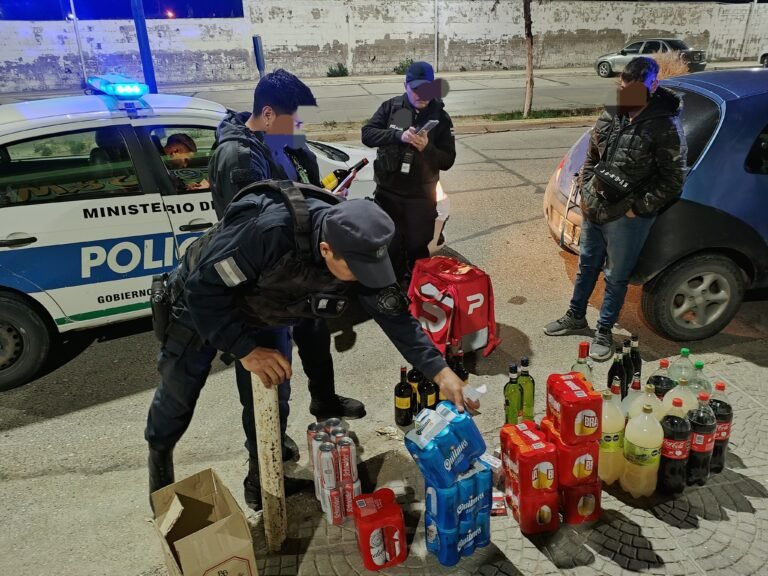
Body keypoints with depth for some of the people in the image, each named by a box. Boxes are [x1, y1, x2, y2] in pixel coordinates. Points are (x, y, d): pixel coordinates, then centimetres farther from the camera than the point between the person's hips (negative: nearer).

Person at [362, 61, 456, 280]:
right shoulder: (391, 107, 0)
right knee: (390, 247, 10)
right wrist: (398, 135, -23)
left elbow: (447, 161, -3)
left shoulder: (441, 118, -1)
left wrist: (427, 147, -23)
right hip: (388, 193, 1)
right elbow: (367, 134, -8)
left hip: (421, 197, 0)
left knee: (417, 248, 10)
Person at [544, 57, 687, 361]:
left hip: (627, 218, -6)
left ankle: (604, 331, 25)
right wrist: (586, 193, 5)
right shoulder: (610, 117, 3)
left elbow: (673, 180, -13)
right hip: (594, 210, 6)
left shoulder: (665, 127, -15)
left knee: (616, 276, 7)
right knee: (587, 265, 19)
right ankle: (575, 317, 38)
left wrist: (638, 208, -15)